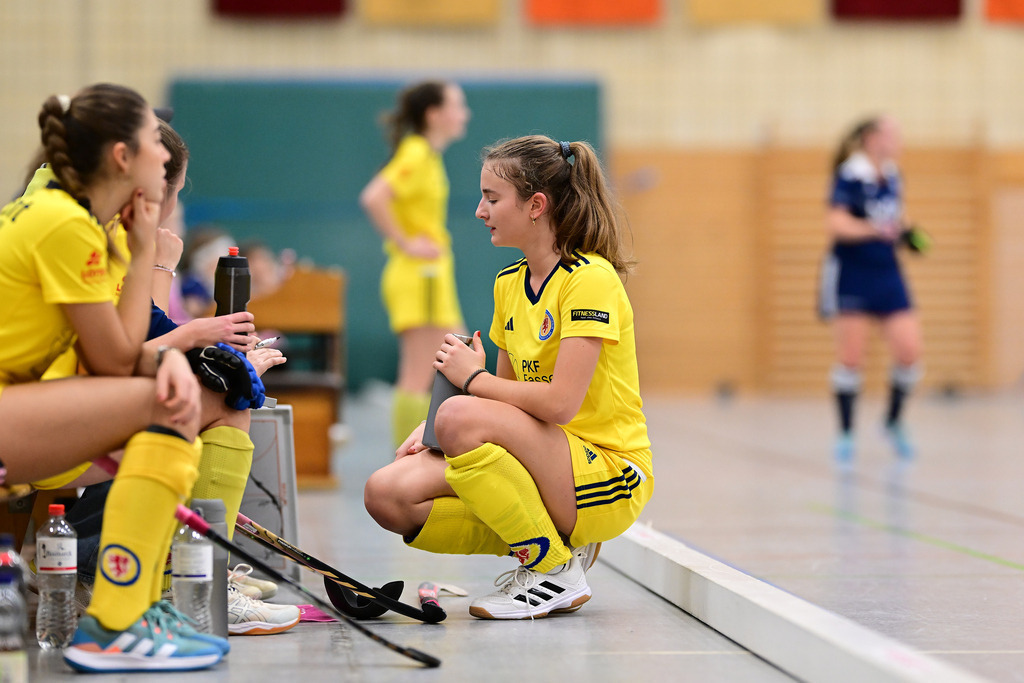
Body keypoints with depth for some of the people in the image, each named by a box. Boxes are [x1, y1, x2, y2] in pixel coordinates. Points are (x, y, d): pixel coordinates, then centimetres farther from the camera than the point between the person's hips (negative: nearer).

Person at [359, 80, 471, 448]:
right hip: (418, 276, -10)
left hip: (433, 276, 10)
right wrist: (404, 243, -20)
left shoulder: (429, 155, 15)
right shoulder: (416, 154, -14)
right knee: (418, 380, -8)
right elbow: (373, 198, -28)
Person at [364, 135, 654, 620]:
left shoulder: (591, 279, -13)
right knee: (386, 493, -13)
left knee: (462, 417, -32)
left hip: (609, 479, -8)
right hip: (541, 466, 8)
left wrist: (472, 378, -10)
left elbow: (559, 402, -23)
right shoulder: (509, 285, 12)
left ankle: (556, 571, -14)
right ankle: (559, 544, 1)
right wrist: (430, 426, -1)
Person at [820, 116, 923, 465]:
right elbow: (836, 223, -25)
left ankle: (894, 423, 17)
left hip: (887, 274, 6)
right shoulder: (849, 177, -13)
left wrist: (905, 232, 6)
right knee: (851, 358, -4)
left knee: (910, 351, -3)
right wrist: (874, 229, -36)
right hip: (850, 275, -6)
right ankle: (845, 434, 9)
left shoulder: (893, 177, 8)